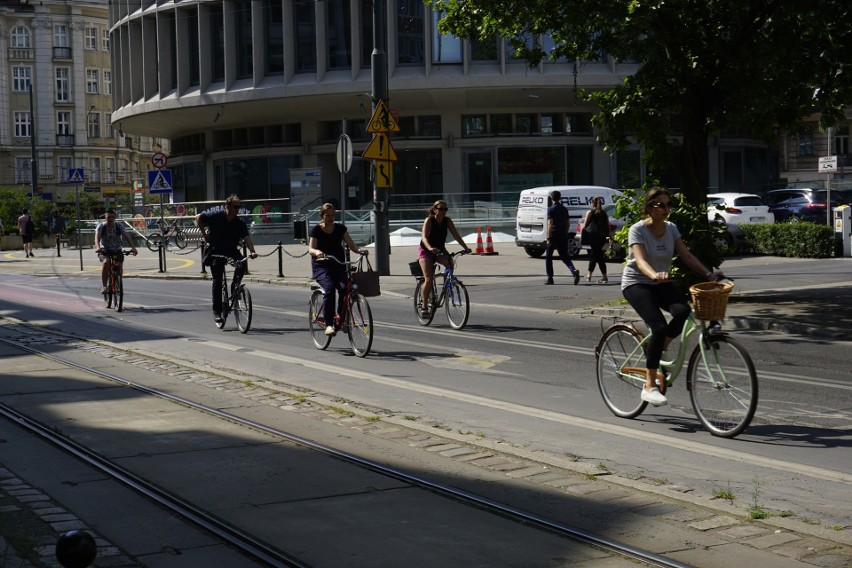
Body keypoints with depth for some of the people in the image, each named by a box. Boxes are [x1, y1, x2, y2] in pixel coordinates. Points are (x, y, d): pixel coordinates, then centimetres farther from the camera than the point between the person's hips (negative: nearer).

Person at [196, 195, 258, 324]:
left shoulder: (240, 223, -9)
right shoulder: (216, 215, -13)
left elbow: (246, 238, -21)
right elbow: (198, 218, -1)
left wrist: (252, 251, -37)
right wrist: (204, 233, -3)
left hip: (231, 250, 2)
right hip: (216, 251, -2)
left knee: (242, 263, -29)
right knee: (217, 280, -7)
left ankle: (235, 289, -8)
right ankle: (216, 311, 2)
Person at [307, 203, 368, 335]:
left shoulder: (340, 228, 7)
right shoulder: (317, 230, -2)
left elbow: (351, 244, -1)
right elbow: (311, 249, -13)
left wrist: (359, 250, -23)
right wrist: (317, 252, -37)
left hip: (339, 265, 3)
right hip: (322, 266, -3)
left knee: (344, 288, -24)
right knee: (329, 290, -28)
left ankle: (342, 319, -5)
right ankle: (328, 324, -26)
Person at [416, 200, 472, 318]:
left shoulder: (447, 221, -6)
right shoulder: (429, 220, -19)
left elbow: (456, 235, -9)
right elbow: (424, 237, -31)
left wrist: (465, 247, -23)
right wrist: (430, 248, -50)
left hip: (440, 250, 4)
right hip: (426, 251, -4)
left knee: (450, 262, -29)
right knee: (429, 279, -17)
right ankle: (424, 307, -5)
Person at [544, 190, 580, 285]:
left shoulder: (551, 209, -8)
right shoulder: (564, 209, 11)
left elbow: (550, 224, -16)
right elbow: (567, 224, 15)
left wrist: (548, 237, -17)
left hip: (554, 236, -5)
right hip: (563, 236, 5)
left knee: (548, 257, 9)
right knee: (564, 256, 9)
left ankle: (550, 278, 9)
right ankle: (574, 271, -17)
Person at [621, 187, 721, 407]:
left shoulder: (671, 228, 3)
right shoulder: (638, 230, -14)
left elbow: (686, 256, 0)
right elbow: (641, 260, -29)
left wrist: (708, 273, -15)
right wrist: (654, 275, -50)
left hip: (661, 284, 5)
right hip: (636, 283, -5)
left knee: (683, 311, -27)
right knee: (659, 327, -26)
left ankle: (656, 351, -1)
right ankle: (650, 386, -17)